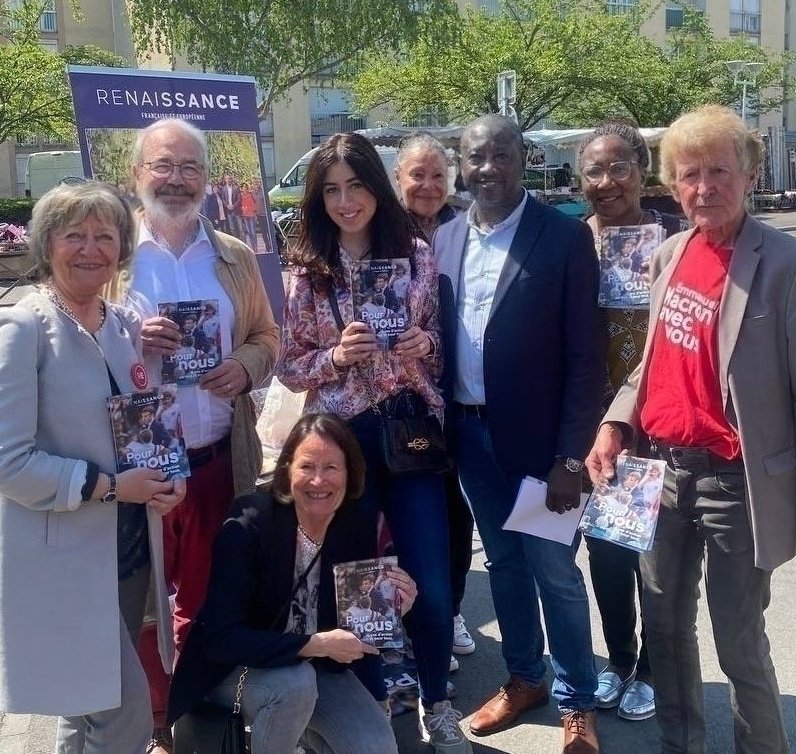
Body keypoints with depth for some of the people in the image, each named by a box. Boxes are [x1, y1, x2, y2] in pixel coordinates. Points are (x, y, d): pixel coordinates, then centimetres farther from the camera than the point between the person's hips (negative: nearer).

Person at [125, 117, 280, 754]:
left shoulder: (237, 257, 6)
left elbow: (267, 336, 12)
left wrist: (246, 364, -10)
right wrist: (132, 341, -21)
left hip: (220, 461, 3)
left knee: (208, 599, 17)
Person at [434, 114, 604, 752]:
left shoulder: (565, 236, -10)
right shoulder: (445, 238, 6)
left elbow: (585, 354, -11)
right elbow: (437, 338, 10)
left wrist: (571, 455, -14)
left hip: (537, 436, -5)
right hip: (469, 433, 5)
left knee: (555, 572, 6)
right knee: (503, 563, 18)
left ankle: (577, 702, 26)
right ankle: (524, 679, 37)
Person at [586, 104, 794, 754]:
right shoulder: (669, 254, 6)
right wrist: (616, 422, 2)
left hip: (734, 477, -6)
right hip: (659, 464, 7)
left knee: (739, 642, 5)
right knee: (664, 621, 19)